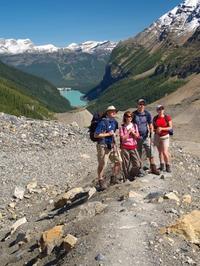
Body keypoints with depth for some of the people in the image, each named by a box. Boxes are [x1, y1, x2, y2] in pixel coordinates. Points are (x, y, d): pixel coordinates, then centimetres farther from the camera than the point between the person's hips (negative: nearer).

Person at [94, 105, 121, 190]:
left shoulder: (114, 122, 10)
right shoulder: (103, 122, -14)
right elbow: (96, 135, -18)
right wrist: (108, 134, -17)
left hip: (112, 145, 8)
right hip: (103, 146, -8)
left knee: (118, 162, 9)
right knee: (102, 165, -5)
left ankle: (113, 179, 23)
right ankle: (101, 182, 9)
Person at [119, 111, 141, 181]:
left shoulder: (135, 126, 10)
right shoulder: (122, 127, -2)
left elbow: (137, 136, 8)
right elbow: (123, 138, -10)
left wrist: (133, 132, -7)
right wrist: (129, 132, -9)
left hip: (133, 147, 4)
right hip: (125, 148, -3)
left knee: (138, 164, -2)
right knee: (126, 164, -1)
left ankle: (131, 175, 20)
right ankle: (126, 177, 15)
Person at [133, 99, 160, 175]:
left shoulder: (147, 114, 0)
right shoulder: (134, 114, -2)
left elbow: (150, 126, 3)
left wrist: (151, 135, -6)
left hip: (146, 137, 1)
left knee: (150, 153, -1)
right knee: (138, 155, 7)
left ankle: (153, 168, 9)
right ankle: (139, 170, 17)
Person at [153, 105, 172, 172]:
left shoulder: (167, 117, -9)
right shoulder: (155, 118, 1)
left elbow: (170, 127, -10)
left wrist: (161, 128, -22)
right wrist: (155, 130, -13)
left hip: (165, 136, -3)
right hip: (157, 136, 3)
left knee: (165, 152, -8)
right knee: (160, 151, 11)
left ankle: (168, 165, 11)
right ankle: (162, 165, 24)